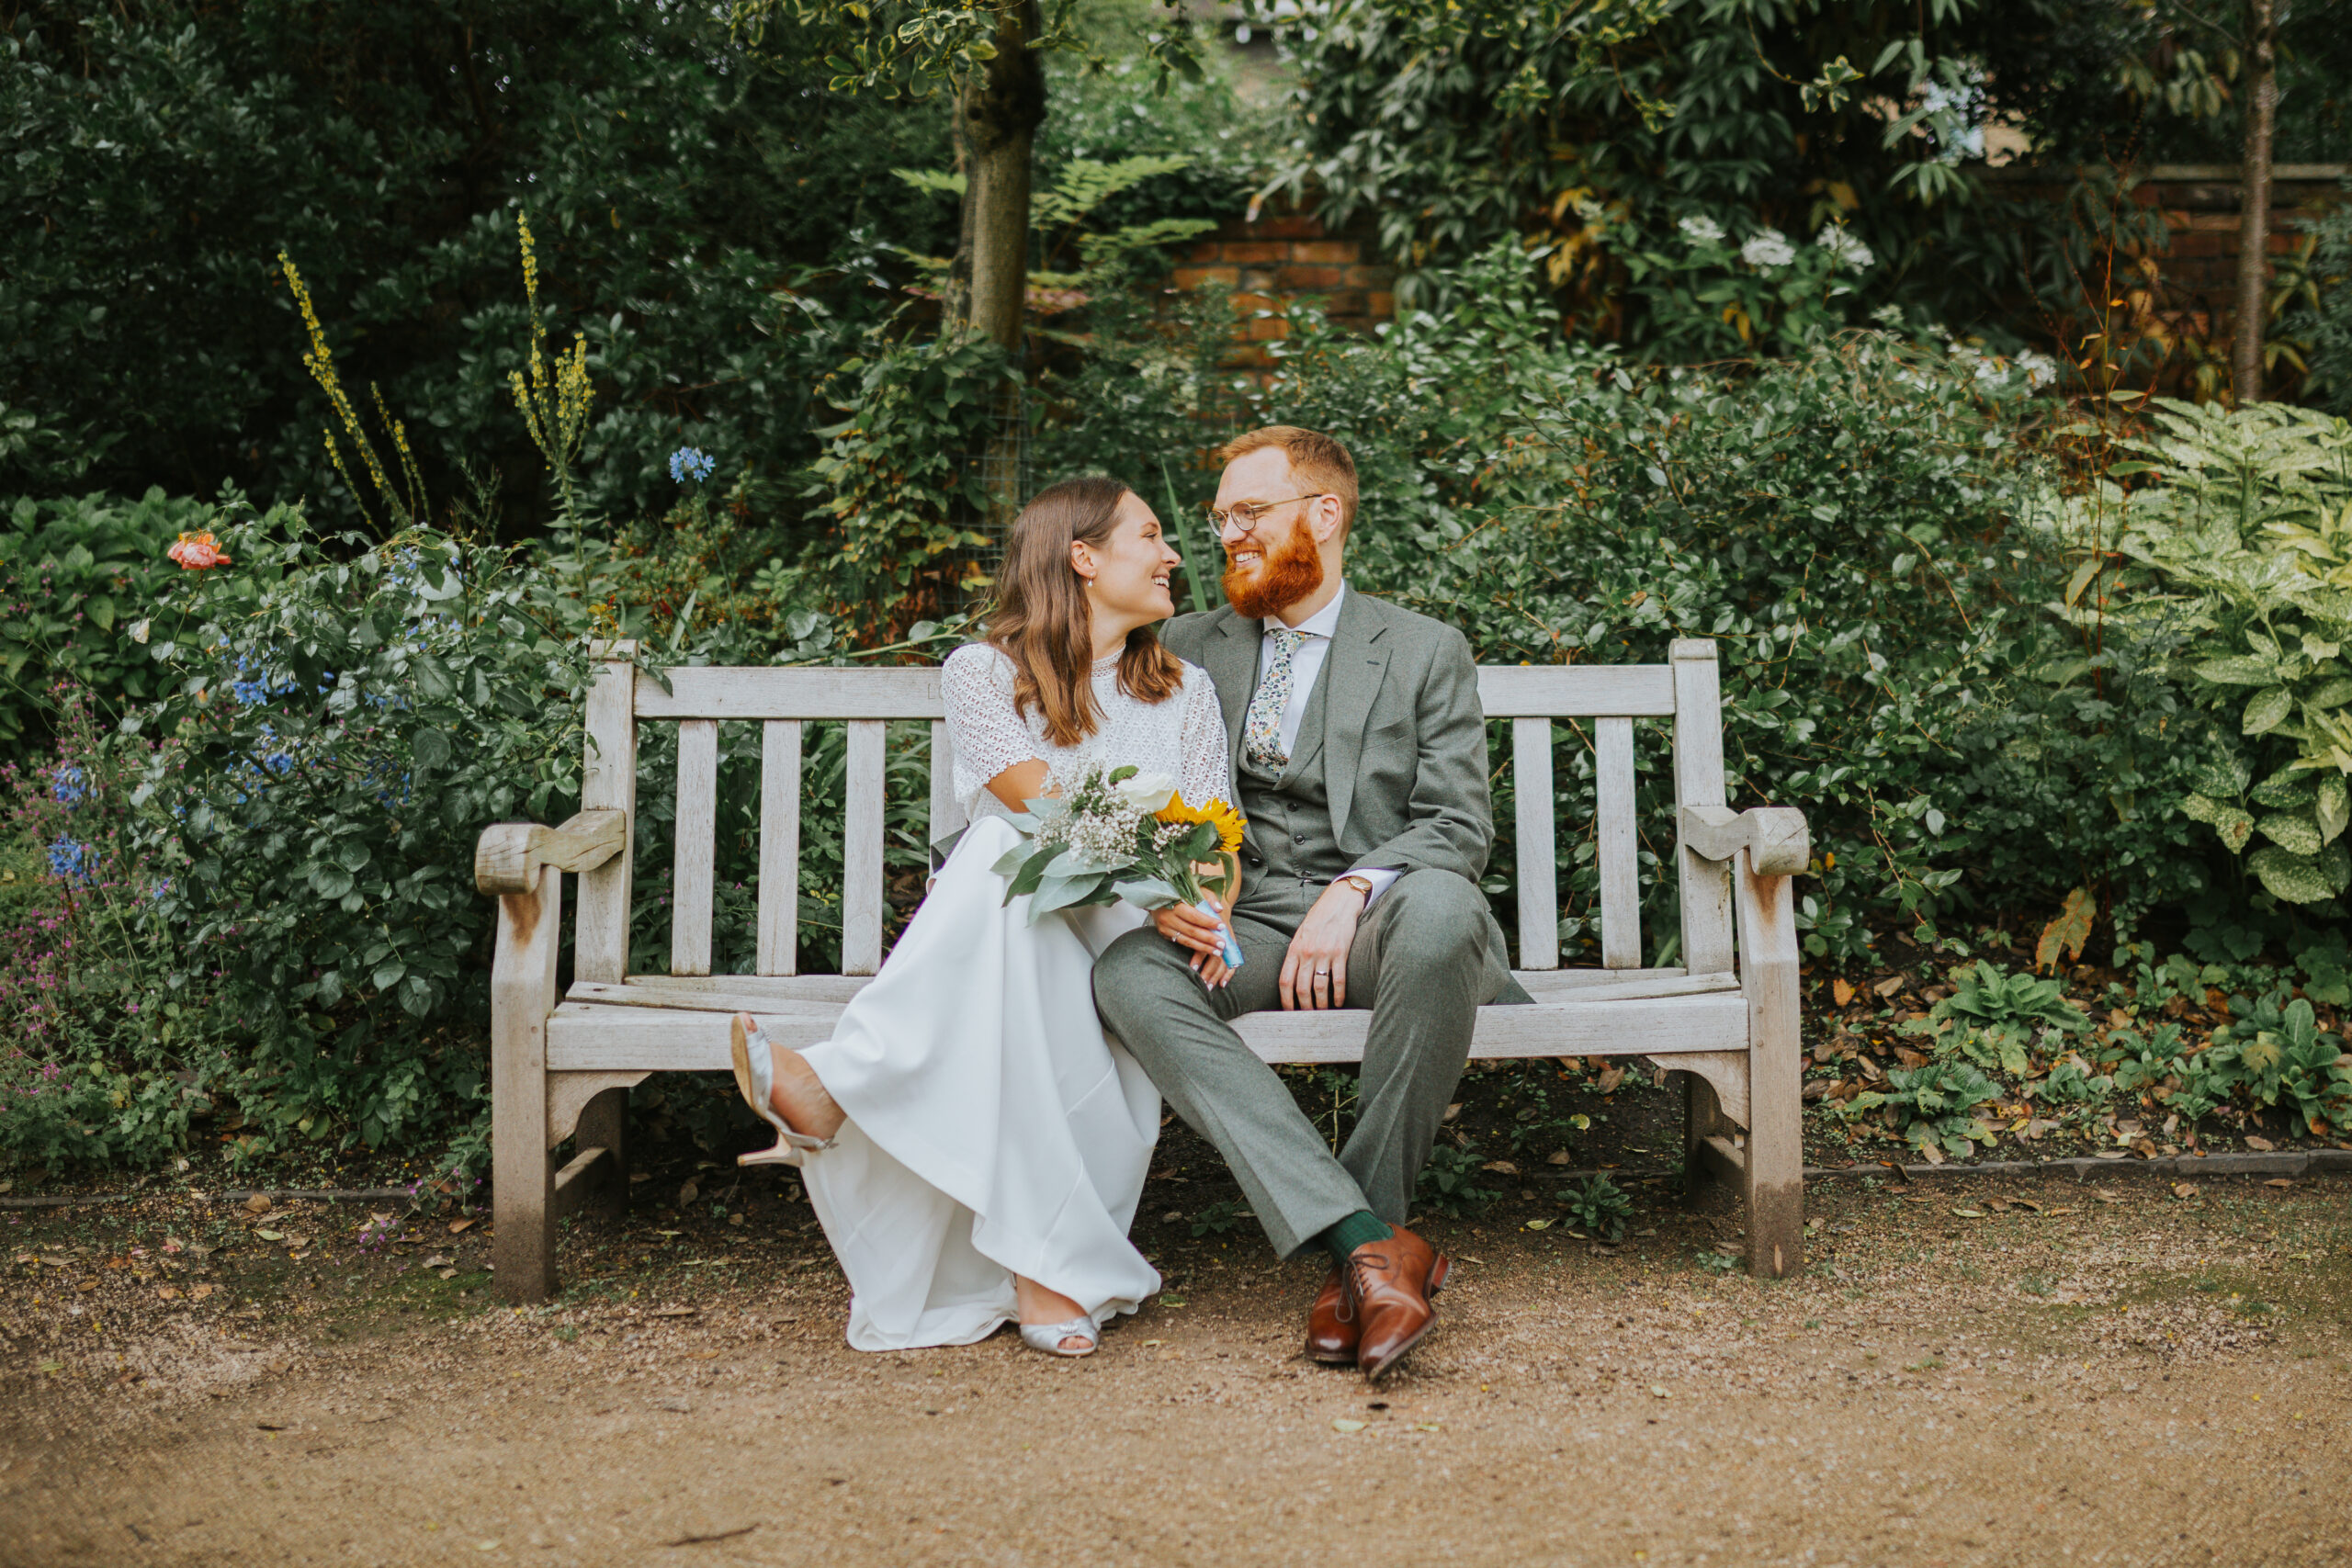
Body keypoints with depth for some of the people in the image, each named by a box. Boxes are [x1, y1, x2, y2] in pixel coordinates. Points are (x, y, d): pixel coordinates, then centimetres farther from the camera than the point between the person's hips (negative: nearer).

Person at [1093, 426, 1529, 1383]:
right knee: (1126, 976, -31)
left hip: (1375, 917, -2)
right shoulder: (1187, 648, 18)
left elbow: (1459, 826, 1)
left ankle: (1367, 1222, -26)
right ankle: (1369, 1244, -38)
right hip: (1238, 929, 2)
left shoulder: (1426, 652, 10)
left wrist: (1351, 892, -18)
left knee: (1439, 910, -38)